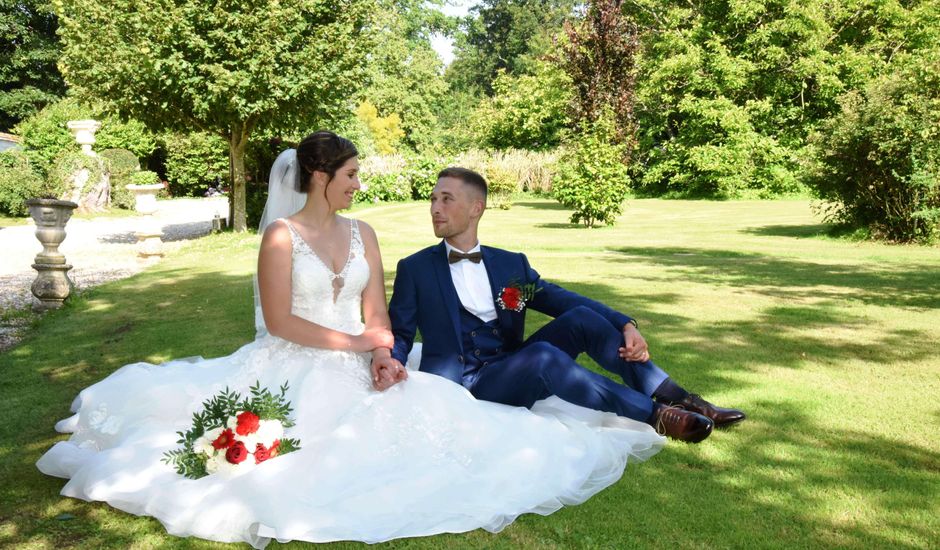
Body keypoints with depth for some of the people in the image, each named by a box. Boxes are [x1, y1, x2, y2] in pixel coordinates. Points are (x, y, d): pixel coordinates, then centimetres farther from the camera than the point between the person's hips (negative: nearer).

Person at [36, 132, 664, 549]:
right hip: (294, 370, -4)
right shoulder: (281, 236, -5)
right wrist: (354, 343, -14)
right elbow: (280, 322, -12)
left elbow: (376, 314, 5)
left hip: (358, 369, 4)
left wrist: (383, 358, -15)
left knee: (424, 410, -19)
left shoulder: (363, 234, 11)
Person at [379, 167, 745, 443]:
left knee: (583, 318, -19)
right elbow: (399, 333, 1)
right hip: (463, 386, -4)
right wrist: (391, 359, -23)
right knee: (544, 356, -32)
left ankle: (676, 399, -15)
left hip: (513, 370, 4)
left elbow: (562, 299, 2)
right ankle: (655, 416, -22)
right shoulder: (415, 269, 4)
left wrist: (625, 325, -12)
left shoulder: (511, 264, 11)